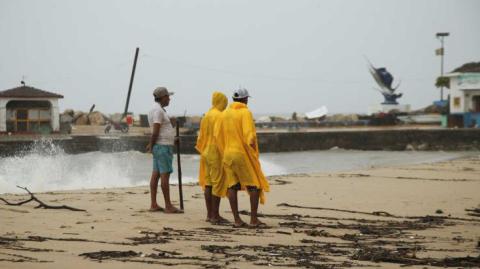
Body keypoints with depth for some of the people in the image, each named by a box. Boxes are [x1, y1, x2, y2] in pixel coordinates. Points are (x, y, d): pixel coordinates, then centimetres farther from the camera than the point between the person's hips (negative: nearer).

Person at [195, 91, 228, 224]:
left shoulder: (206, 116, 12)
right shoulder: (220, 116, -12)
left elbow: (201, 136, 14)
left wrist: (202, 150, 18)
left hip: (206, 152, 9)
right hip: (217, 153, -9)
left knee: (208, 183, 9)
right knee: (217, 183, -7)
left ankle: (209, 214, 12)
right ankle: (215, 216, -8)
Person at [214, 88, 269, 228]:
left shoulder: (225, 114, 9)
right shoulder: (245, 113, -9)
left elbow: (217, 134, 8)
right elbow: (249, 134, -19)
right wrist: (253, 151, -11)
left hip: (228, 154, 6)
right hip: (243, 154, -6)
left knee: (232, 187, 4)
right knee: (255, 186, 1)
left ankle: (237, 220, 3)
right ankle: (254, 219, -3)